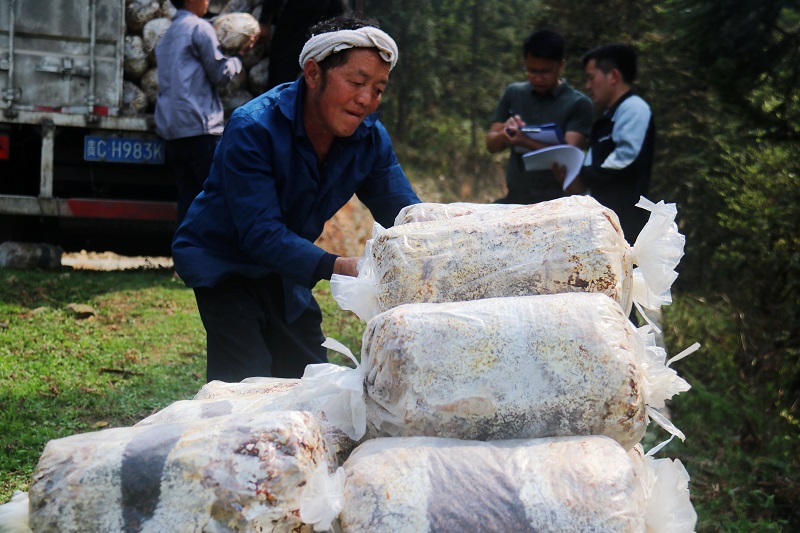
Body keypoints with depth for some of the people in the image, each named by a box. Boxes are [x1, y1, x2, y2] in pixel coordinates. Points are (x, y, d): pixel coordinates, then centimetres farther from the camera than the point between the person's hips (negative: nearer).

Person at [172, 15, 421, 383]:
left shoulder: (370, 137, -10)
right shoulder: (252, 129, -29)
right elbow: (260, 234, -36)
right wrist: (339, 267, -49)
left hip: (286, 270, 6)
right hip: (223, 262, -6)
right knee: (247, 387, -20)